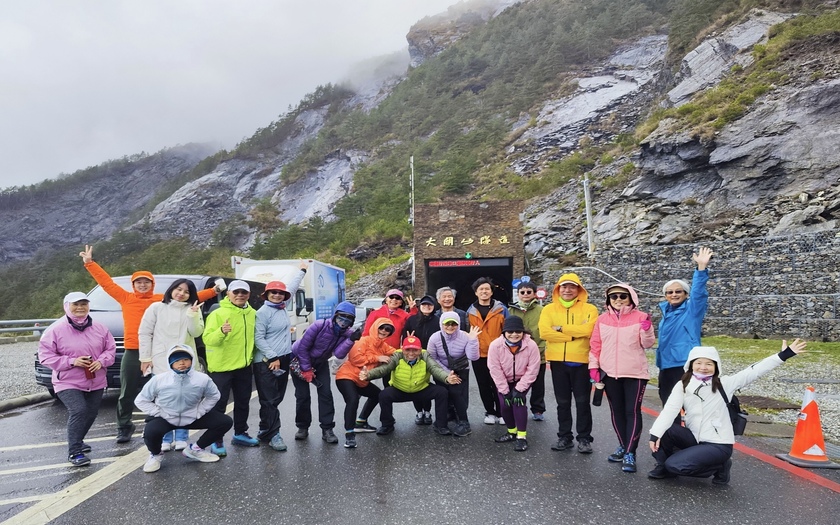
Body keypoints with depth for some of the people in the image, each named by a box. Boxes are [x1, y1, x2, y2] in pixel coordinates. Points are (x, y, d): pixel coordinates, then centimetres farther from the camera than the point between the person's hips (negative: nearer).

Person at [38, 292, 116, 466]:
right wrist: (71, 361, -20)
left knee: (91, 413, 14)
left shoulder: (99, 328, 2)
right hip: (68, 382, -5)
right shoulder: (55, 329, -10)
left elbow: (111, 349, 7)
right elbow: (45, 355, -10)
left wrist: (101, 361, -14)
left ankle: (77, 441, 39)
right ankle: (74, 452, -12)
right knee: (78, 411, -22)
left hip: (96, 382, 5)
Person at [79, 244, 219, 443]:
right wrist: (89, 263, 7)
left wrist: (214, 291, -3)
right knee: (127, 394, 9)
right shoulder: (126, 298, 6)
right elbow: (106, 282, 8)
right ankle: (124, 428, 24)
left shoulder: (162, 300, 5)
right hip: (132, 353, 1)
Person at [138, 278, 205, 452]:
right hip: (161, 361, -1)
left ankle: (181, 438, 13)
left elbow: (196, 332, -2)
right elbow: (145, 333, 2)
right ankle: (165, 439, 10)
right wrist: (145, 358, -4)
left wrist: (192, 315, -16)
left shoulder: (193, 310, 10)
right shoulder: (156, 308, 5)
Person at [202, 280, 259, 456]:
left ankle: (240, 434, 31)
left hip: (244, 366, 6)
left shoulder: (252, 314, 5)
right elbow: (207, 338, -21)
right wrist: (221, 331, -37)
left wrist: (252, 355, 11)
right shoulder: (218, 314, -13)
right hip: (221, 367, -6)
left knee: (243, 402, 16)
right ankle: (217, 441, 10)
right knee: (219, 404, 0)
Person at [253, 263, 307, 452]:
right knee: (270, 399, -4)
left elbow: (292, 287, 25)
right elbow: (258, 338, -13)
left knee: (277, 398, 11)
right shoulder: (263, 312, -10)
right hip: (266, 362, -8)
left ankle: (265, 432, 22)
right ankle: (273, 434, 2)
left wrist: (302, 270, 35)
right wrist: (273, 357, -16)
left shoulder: (282, 307, 10)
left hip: (284, 359, 8)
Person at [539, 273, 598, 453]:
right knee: (562, 402, 12)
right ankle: (564, 437, 23)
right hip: (558, 361, 2)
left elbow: (588, 330, -20)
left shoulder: (589, 309, -1)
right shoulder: (549, 309, 3)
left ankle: (584, 439, 18)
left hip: (581, 361, -2)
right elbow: (544, 332, -12)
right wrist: (574, 335, -15)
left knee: (582, 402, 6)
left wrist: (561, 328, -14)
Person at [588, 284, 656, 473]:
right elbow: (595, 344, 7)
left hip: (635, 373, -3)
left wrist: (647, 329, -21)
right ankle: (623, 446, 26)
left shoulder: (640, 317, -3)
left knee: (632, 411, -2)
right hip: (609, 373, 3)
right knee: (617, 411, 12)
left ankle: (630, 453, 1)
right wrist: (593, 365, 2)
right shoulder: (602, 319, 5)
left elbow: (647, 344, -3)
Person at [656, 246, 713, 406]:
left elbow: (698, 292, -23)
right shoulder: (666, 311, 13)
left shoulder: (692, 310, -5)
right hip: (666, 366, 7)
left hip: (685, 366, -7)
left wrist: (702, 267, -36)